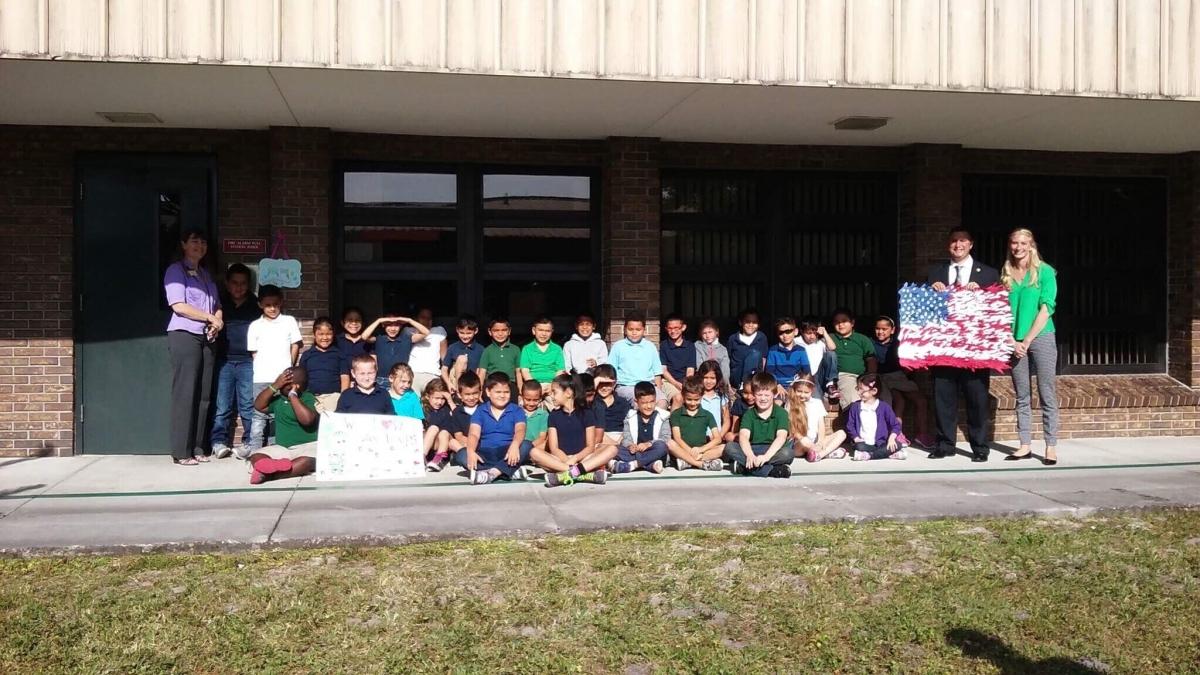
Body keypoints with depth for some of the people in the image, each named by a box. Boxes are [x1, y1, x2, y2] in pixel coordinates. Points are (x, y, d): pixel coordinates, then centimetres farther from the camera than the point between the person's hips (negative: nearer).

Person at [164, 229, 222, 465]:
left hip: (206, 338, 7)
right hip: (184, 336, -7)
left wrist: (218, 322, -1)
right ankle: (181, 452, -5)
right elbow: (179, 306, -11)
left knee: (203, 396, 4)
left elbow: (217, 307, 20)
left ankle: (197, 449, 9)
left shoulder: (206, 275, 21)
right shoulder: (175, 270, 0)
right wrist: (210, 317, -8)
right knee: (185, 395, -8)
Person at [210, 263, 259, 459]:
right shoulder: (219, 304, 13)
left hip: (248, 362, 0)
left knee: (249, 405, -3)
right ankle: (219, 442, 2)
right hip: (223, 361, 1)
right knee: (222, 405, -2)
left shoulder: (256, 306, 13)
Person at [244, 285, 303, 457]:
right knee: (259, 414, 4)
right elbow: (254, 352, 10)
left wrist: (289, 368, 6)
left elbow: (295, 345, 7)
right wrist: (263, 366, 2)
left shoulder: (289, 321, 5)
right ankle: (253, 447, 6)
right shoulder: (255, 325, 7)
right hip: (261, 378, 1)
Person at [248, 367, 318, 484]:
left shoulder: (309, 399, -7)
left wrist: (293, 395, -17)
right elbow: (258, 406, 7)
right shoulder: (279, 398, 14)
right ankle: (278, 467, -49)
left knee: (308, 461, -39)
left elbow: (307, 419, -24)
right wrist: (274, 385, -3)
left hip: (307, 447, -6)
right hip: (281, 448, 6)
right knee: (256, 457, -18)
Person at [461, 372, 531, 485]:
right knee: (461, 455, -27)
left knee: (527, 446, -30)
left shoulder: (517, 410, 7)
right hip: (485, 455, 1)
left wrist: (515, 445, -36)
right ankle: (511, 471, -34)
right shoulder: (480, 411, 10)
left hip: (507, 454, -1)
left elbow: (520, 430, -12)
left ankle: (491, 473, -41)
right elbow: (474, 434, -4)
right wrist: (471, 451, -28)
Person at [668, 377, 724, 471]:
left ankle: (687, 462, -31)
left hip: (702, 451, 2)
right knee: (670, 444, -31)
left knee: (724, 447, -23)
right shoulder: (676, 414, 6)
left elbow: (717, 439, 0)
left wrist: (701, 449, -17)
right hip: (683, 451, -2)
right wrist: (691, 451, -23)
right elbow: (677, 438, -6)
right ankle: (703, 464, -35)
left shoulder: (707, 415, 10)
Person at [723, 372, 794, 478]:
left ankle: (742, 466, -34)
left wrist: (766, 456, -32)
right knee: (729, 447, -23)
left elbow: (781, 437, -16)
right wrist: (750, 456, -33)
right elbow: (743, 436, -11)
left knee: (788, 452, -33)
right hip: (752, 450, 2)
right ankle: (771, 470, -35)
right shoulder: (749, 414, 5)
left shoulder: (781, 413, 0)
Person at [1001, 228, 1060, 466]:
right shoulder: (1006, 275, 10)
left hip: (1040, 338, -4)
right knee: (1022, 397, 7)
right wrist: (1011, 340, -5)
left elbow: (1046, 308, -7)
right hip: (1015, 342, 4)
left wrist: (1027, 340, -12)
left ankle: (1051, 447, 2)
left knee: (1047, 395, -2)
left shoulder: (1045, 272, -1)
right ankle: (1025, 445, 11)